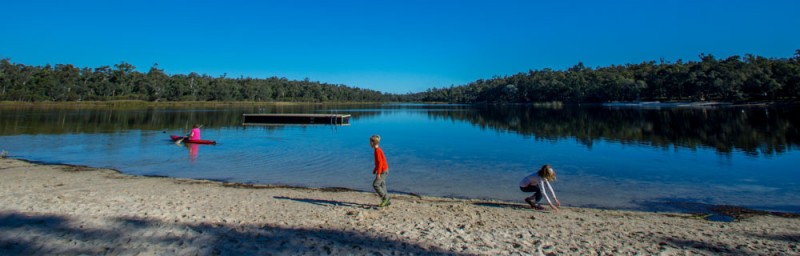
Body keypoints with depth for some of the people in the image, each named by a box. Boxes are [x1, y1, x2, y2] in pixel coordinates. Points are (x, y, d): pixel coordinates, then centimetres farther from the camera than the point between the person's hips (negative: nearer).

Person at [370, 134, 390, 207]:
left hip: (383, 171, -9)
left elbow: (380, 162, -23)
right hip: (384, 170, 9)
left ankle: (385, 197, -3)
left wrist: (378, 173, -23)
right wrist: (375, 169, 25)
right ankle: (386, 201, 13)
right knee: (381, 185, 10)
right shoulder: (378, 150, 11)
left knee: (375, 184, -9)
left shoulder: (377, 151, -19)